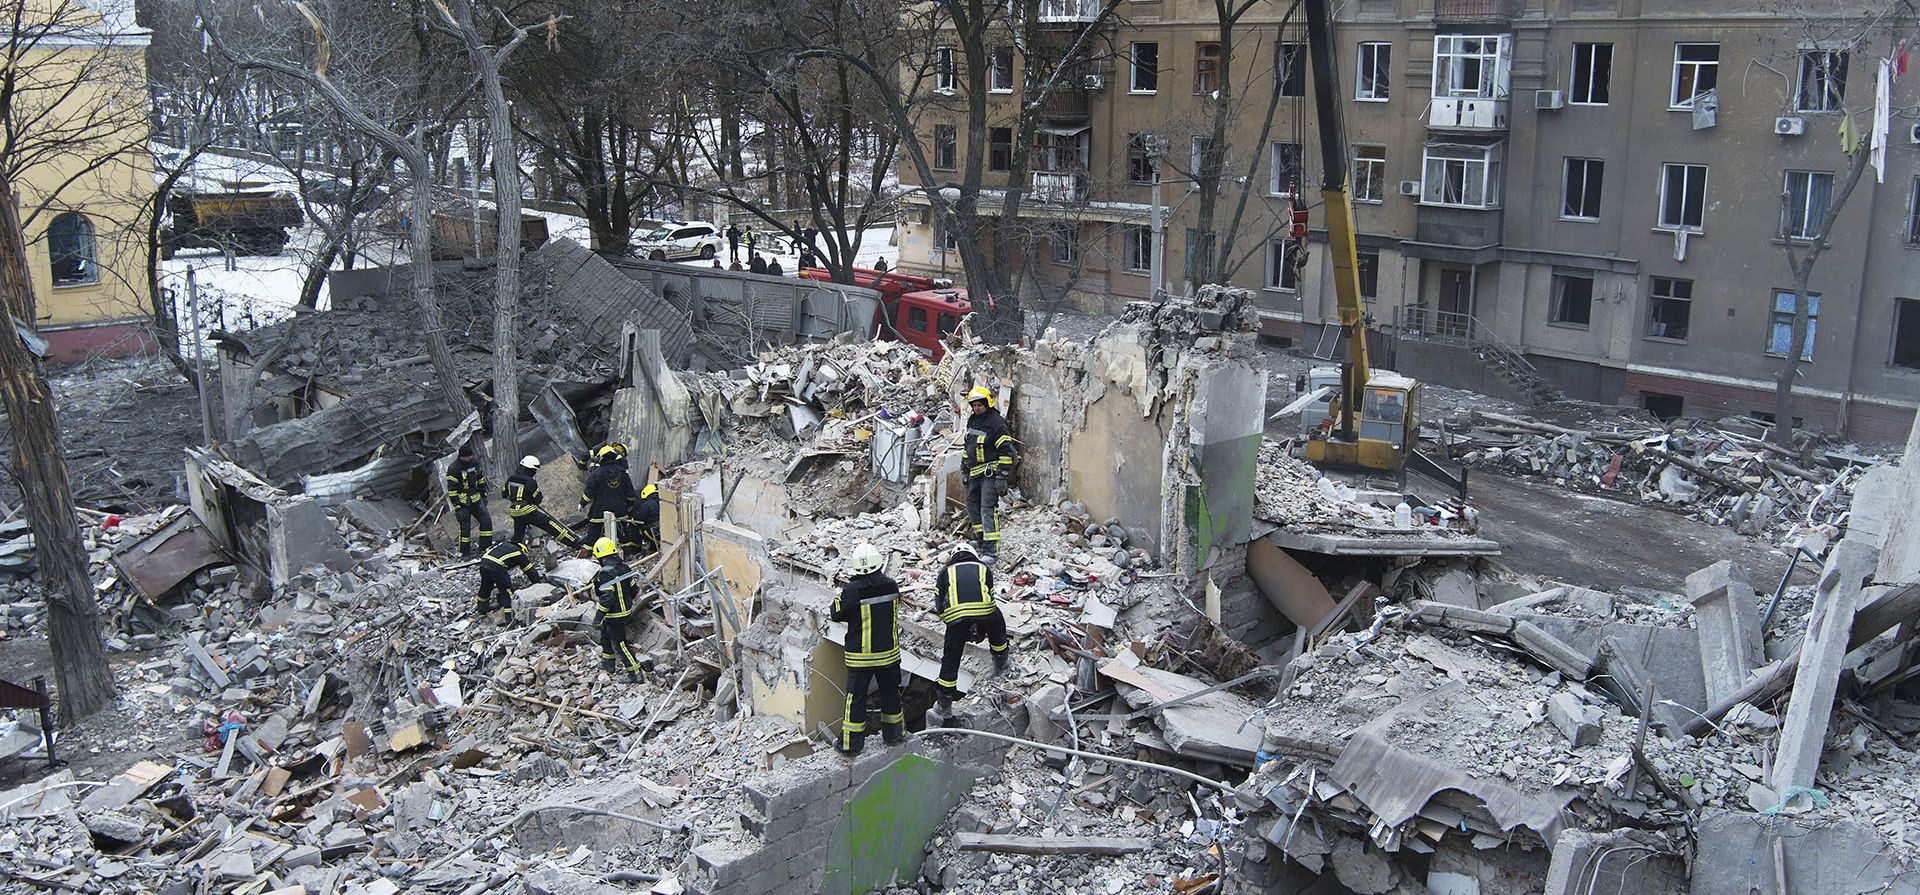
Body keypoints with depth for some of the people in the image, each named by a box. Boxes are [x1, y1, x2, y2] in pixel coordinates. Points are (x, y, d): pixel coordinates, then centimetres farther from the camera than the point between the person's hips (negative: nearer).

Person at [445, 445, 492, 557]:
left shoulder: (475, 462, 3)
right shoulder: (454, 469, -17)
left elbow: (481, 479, 17)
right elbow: (452, 490, -16)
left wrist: (484, 495, 17)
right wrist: (457, 507, -17)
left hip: (476, 499, 6)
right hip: (463, 502, -6)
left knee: (486, 521, 1)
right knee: (465, 527, -2)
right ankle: (465, 553, 9)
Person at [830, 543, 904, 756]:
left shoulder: (853, 590, -20)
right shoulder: (892, 586, -7)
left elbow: (837, 614, -9)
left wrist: (840, 595, 10)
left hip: (860, 656, -3)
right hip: (889, 651, 3)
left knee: (856, 698, 6)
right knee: (890, 692, 20)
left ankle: (851, 744, 12)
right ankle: (894, 734, 33)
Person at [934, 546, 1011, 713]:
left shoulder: (946, 571, 29)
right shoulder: (984, 569, 31)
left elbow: (939, 605, 21)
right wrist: (981, 632, 39)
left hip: (955, 612, 0)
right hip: (984, 609, 0)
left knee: (951, 657, 11)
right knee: (997, 625, 35)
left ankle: (945, 702, 16)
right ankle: (1000, 664, 48)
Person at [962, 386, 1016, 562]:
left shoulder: (996, 422, -14)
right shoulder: (972, 421, 12)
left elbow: (1007, 451, -16)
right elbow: (967, 447, 23)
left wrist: (1002, 476, -18)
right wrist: (964, 471, 21)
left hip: (990, 472, -9)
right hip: (975, 473, 9)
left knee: (988, 509, -15)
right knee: (972, 506, 13)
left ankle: (990, 550, -18)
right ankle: (981, 540, 27)